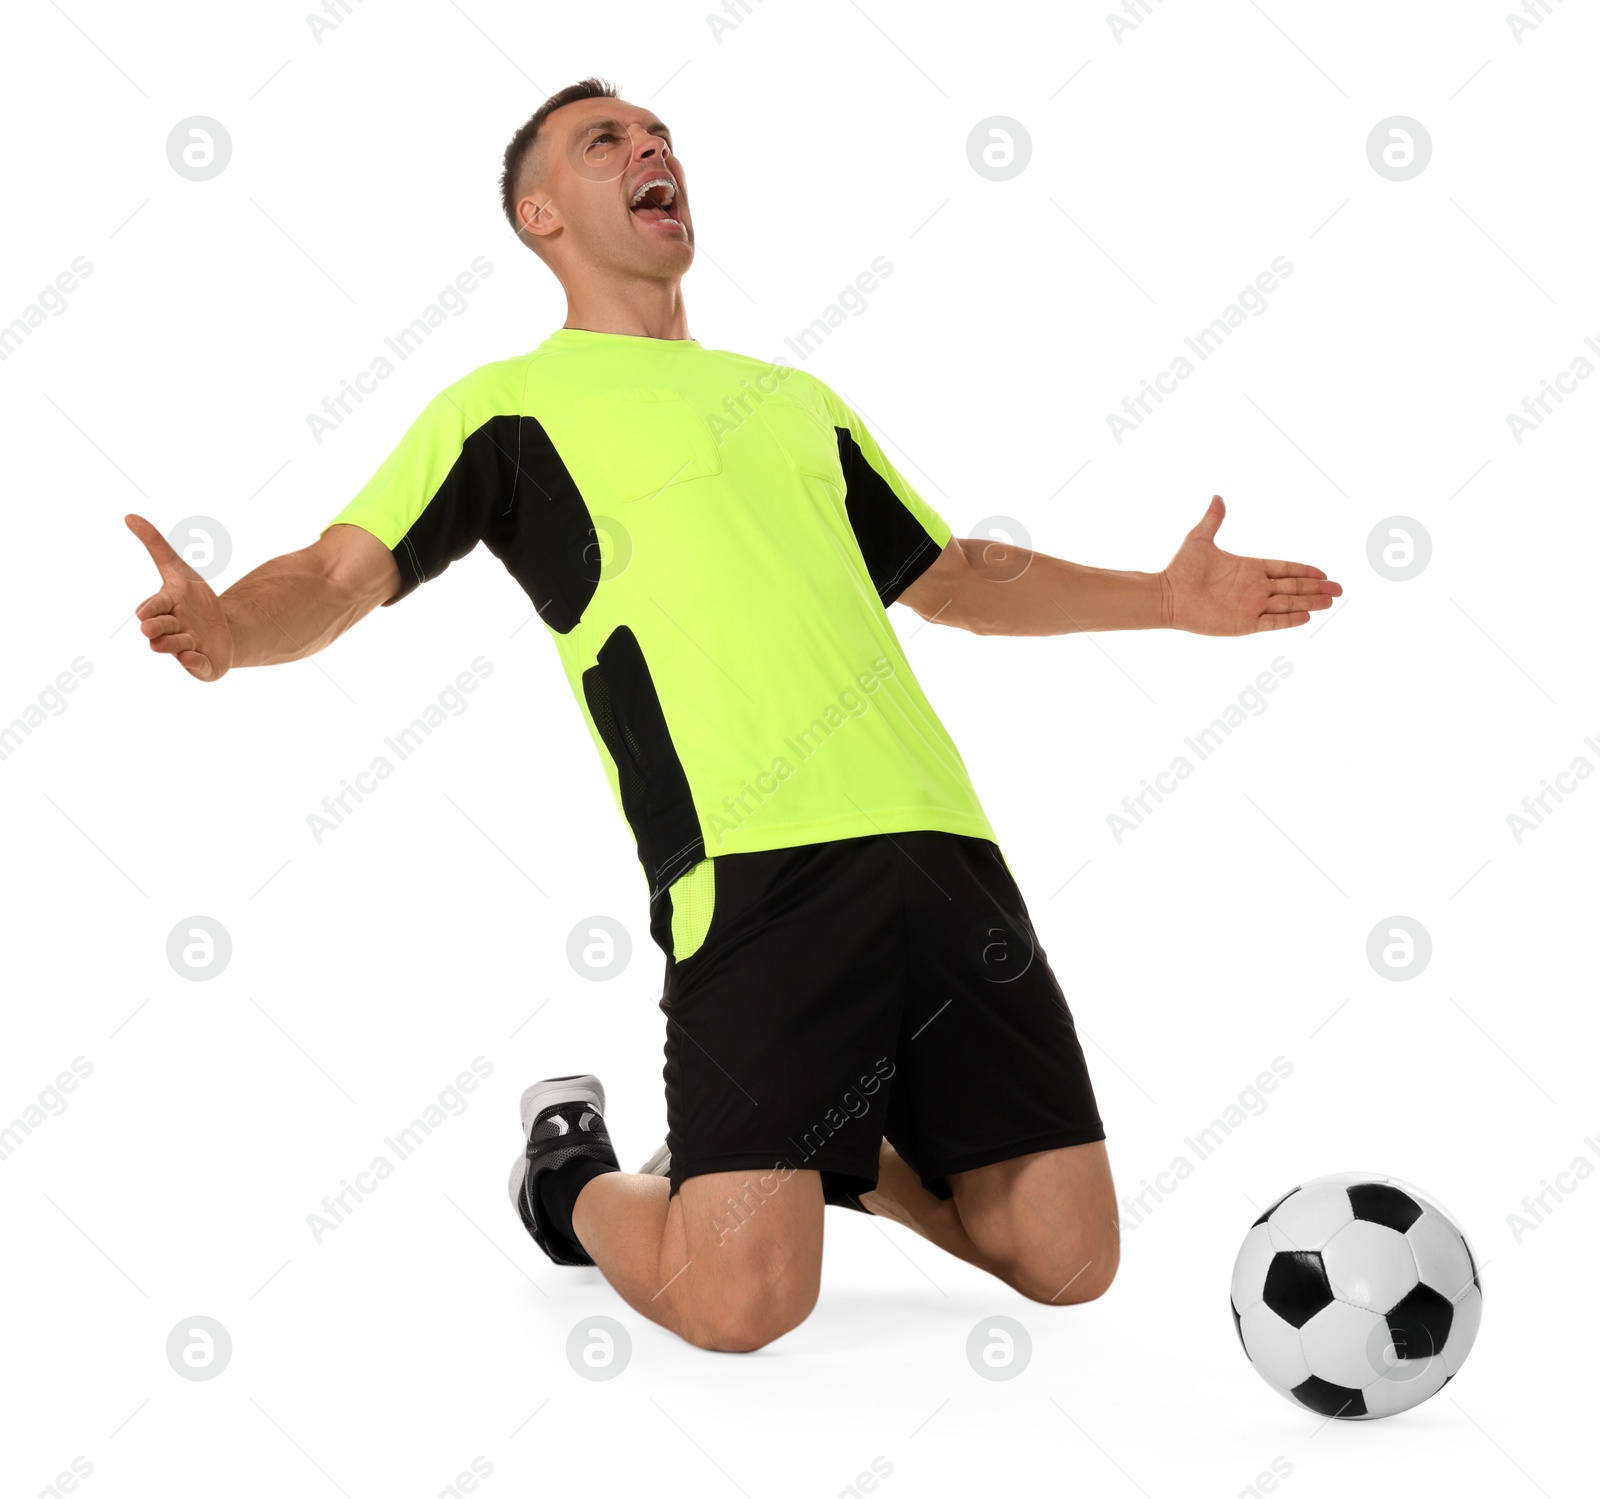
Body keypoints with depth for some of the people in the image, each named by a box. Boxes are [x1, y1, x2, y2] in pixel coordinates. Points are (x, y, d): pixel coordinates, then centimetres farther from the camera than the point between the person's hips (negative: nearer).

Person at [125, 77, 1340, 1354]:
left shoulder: (795, 397, 28)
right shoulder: (510, 404, 12)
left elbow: (953, 577, 38)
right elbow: (339, 579, 3)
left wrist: (1166, 599, 30)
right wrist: (227, 626, -20)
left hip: (939, 837, 5)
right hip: (755, 864, -5)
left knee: (1068, 1261, 2)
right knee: (741, 1303, -14)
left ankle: (837, 1150, 30)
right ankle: (580, 1177, 20)